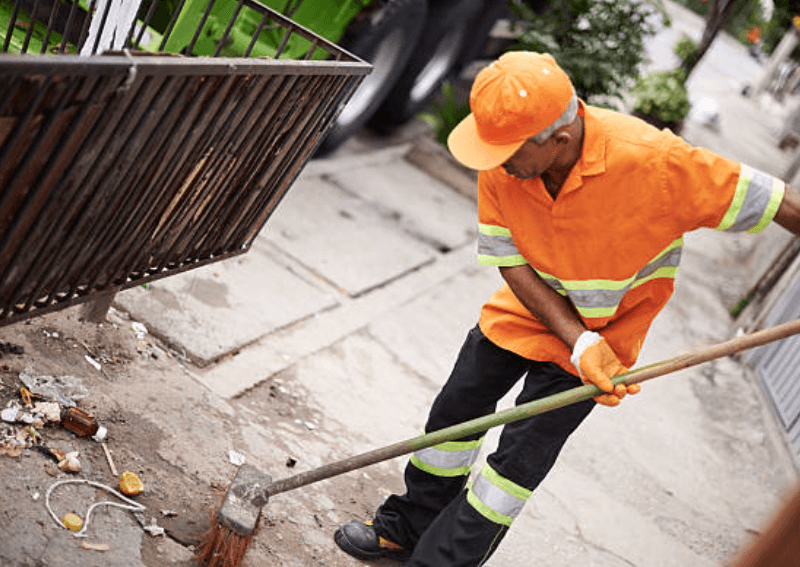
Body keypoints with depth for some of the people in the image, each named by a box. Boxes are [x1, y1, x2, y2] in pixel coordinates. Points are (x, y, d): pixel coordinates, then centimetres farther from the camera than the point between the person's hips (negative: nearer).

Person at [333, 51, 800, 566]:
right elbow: (512, 263, -15)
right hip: (527, 310, 4)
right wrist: (580, 342, -25)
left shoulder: (654, 159, -35)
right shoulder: (500, 163, -22)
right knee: (454, 415, 14)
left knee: (518, 460, -4)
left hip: (607, 328, -4)